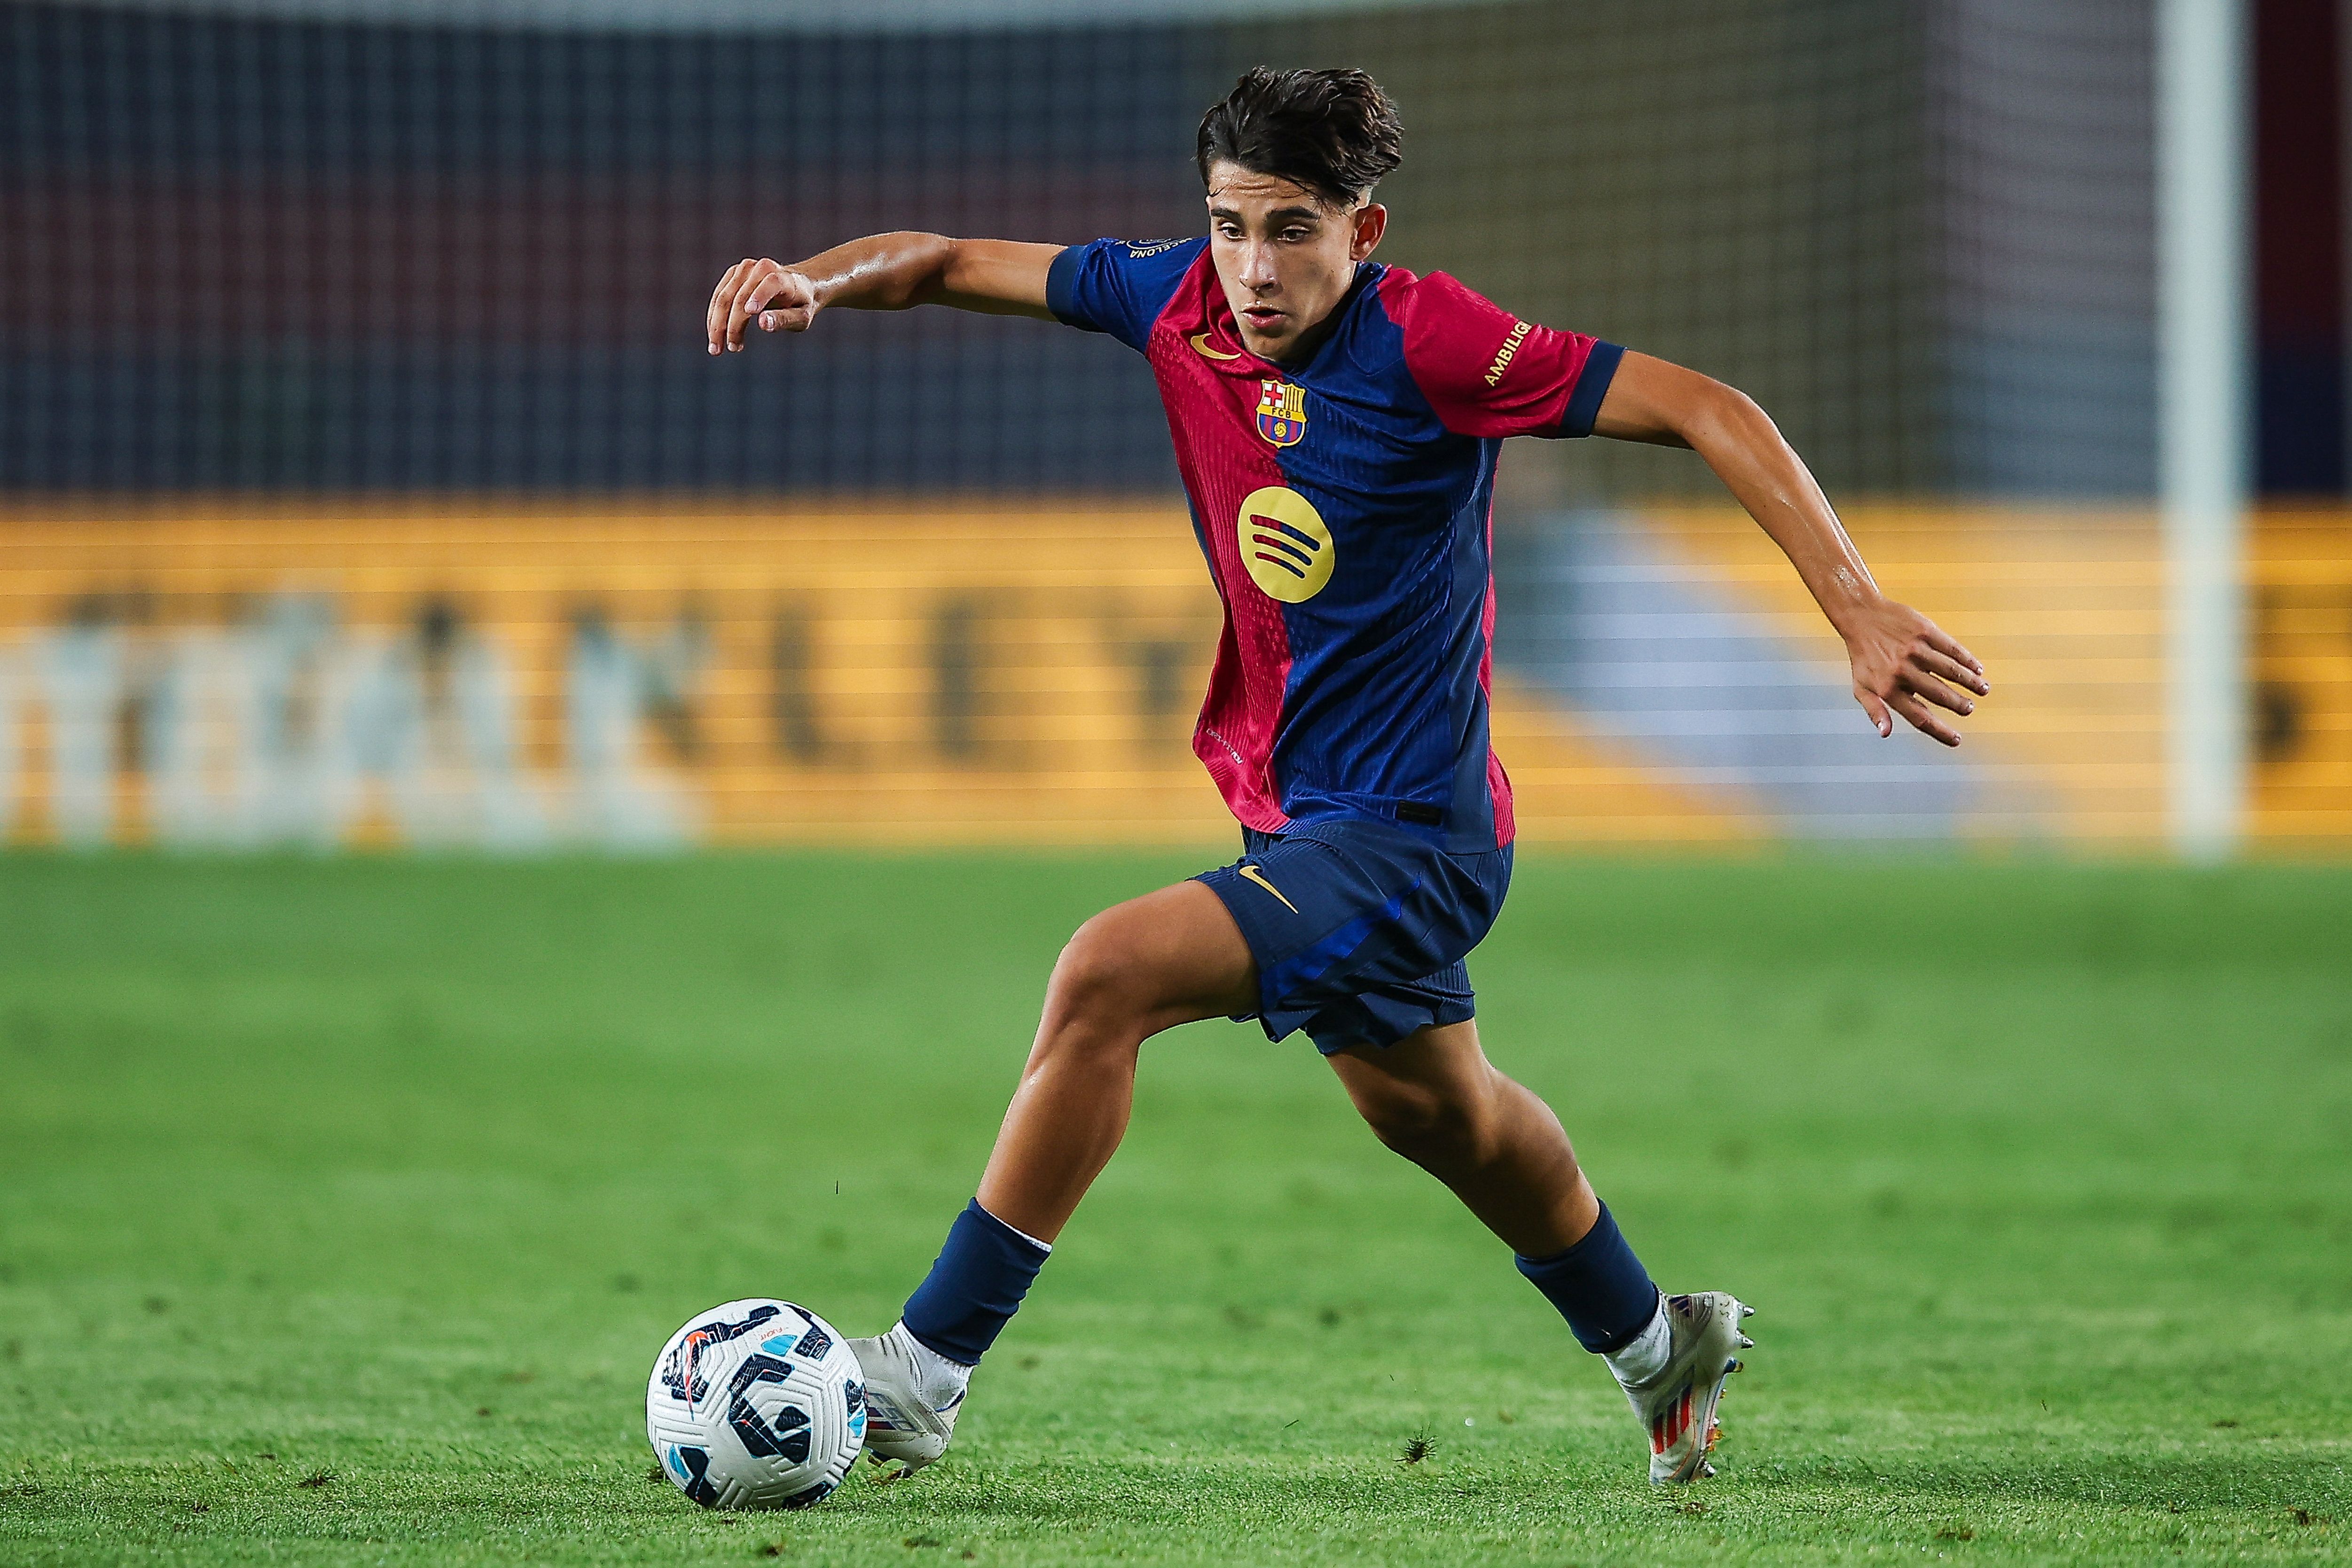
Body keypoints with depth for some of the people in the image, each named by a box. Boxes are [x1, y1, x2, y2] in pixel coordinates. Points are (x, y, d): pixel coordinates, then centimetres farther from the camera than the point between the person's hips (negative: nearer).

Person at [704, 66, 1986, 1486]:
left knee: (1110, 975, -24)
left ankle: (929, 1367, -17)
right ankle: (1659, 1345, 53)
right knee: (1433, 1110, 28)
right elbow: (955, 263, 6)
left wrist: (1859, 612, -30)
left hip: (1407, 839, -8)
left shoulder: (1423, 342, -22)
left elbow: (1704, 410, -22)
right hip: (1301, 819, 8)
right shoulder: (1178, 303, -5)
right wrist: (821, 280, -16)